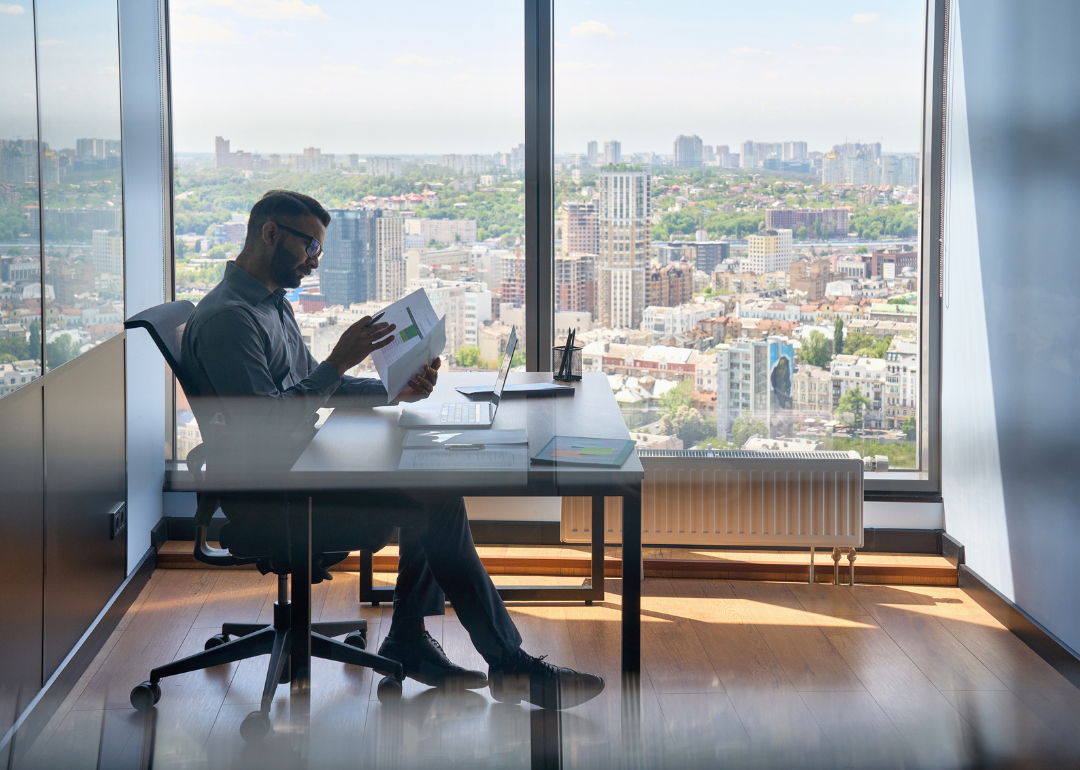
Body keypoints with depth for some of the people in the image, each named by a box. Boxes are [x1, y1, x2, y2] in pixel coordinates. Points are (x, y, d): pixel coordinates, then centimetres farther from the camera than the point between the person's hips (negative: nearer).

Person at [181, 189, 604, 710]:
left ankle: (409, 639, 6)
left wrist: (395, 391, 6)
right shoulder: (225, 318, -17)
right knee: (438, 507, -18)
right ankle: (511, 668, -10)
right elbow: (268, 425, -25)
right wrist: (340, 361, -23)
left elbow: (313, 387, 21)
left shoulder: (273, 304, 16)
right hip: (265, 503, -10)